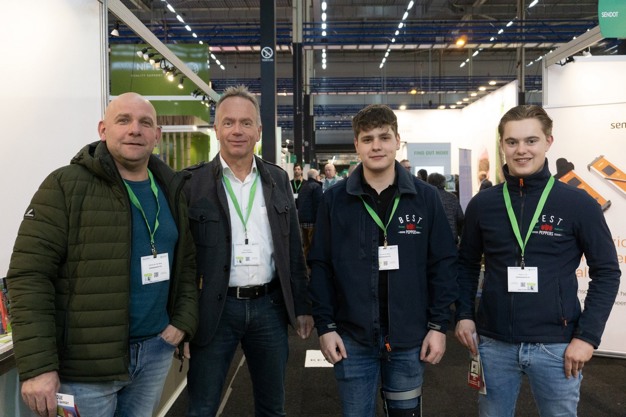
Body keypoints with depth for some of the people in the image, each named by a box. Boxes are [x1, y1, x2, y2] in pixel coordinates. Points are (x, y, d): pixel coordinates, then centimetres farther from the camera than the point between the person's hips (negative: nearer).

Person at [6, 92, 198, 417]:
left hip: (157, 351, 5)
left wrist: (184, 321, 2)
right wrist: (37, 366, -19)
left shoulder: (172, 191, 8)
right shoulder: (65, 186, -10)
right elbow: (29, 275, -14)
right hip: (86, 365, -5)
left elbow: (187, 264, 15)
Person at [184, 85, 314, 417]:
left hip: (270, 305, 3)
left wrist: (302, 305, 7)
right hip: (215, 308, -3)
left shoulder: (278, 179, 6)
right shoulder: (194, 182, -5)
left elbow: (293, 248, 8)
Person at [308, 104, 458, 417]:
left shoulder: (425, 197, -1)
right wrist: (325, 326, -4)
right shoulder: (334, 199, -1)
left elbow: (443, 264, 1)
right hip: (353, 339, 0)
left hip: (410, 339, 1)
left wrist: (438, 325, -2)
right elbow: (321, 267, 0)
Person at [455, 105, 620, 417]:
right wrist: (464, 314, -1)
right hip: (494, 343, 2)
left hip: (556, 345, -1)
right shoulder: (482, 204, 0)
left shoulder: (578, 204, -6)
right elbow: (468, 264, 10)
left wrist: (588, 335, -8)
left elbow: (606, 272, -2)